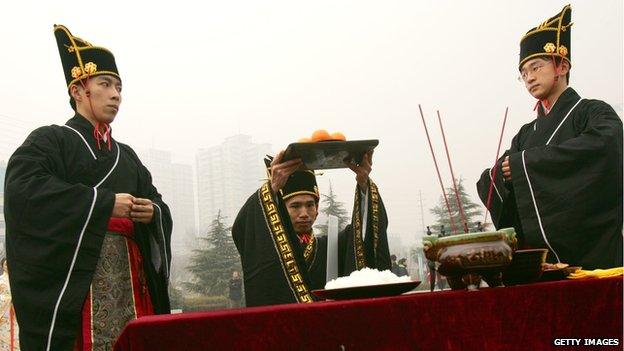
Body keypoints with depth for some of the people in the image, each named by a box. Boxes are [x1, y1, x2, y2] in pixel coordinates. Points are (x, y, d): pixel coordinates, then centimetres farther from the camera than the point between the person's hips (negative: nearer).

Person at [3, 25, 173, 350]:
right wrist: (105, 203, -15)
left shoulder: (127, 156, 22)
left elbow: (160, 208, 20)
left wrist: (152, 211, -5)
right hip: (71, 279, -5)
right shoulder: (49, 140, 3)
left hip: (130, 279, 6)